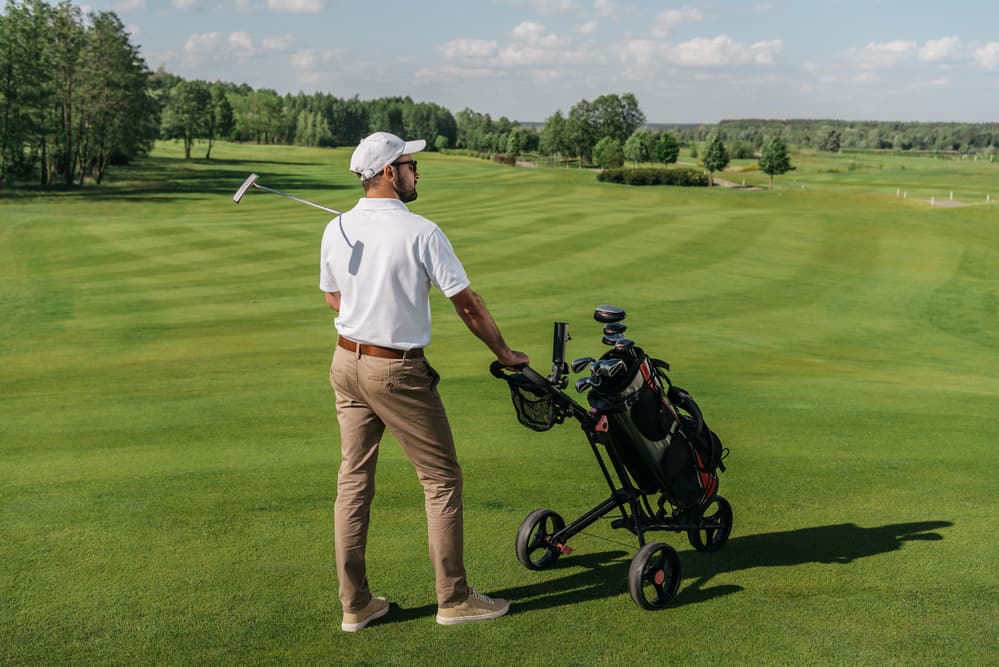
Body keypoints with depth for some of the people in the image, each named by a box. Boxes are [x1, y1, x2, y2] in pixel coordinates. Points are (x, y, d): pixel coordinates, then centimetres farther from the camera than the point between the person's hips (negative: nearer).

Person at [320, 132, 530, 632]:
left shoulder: (336, 230, 2)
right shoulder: (420, 232, -14)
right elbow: (468, 305, -10)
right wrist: (505, 354, 2)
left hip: (346, 361, 6)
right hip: (398, 371, -6)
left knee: (353, 480, 10)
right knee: (441, 479, 6)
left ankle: (355, 605, 16)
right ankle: (453, 599, 13)